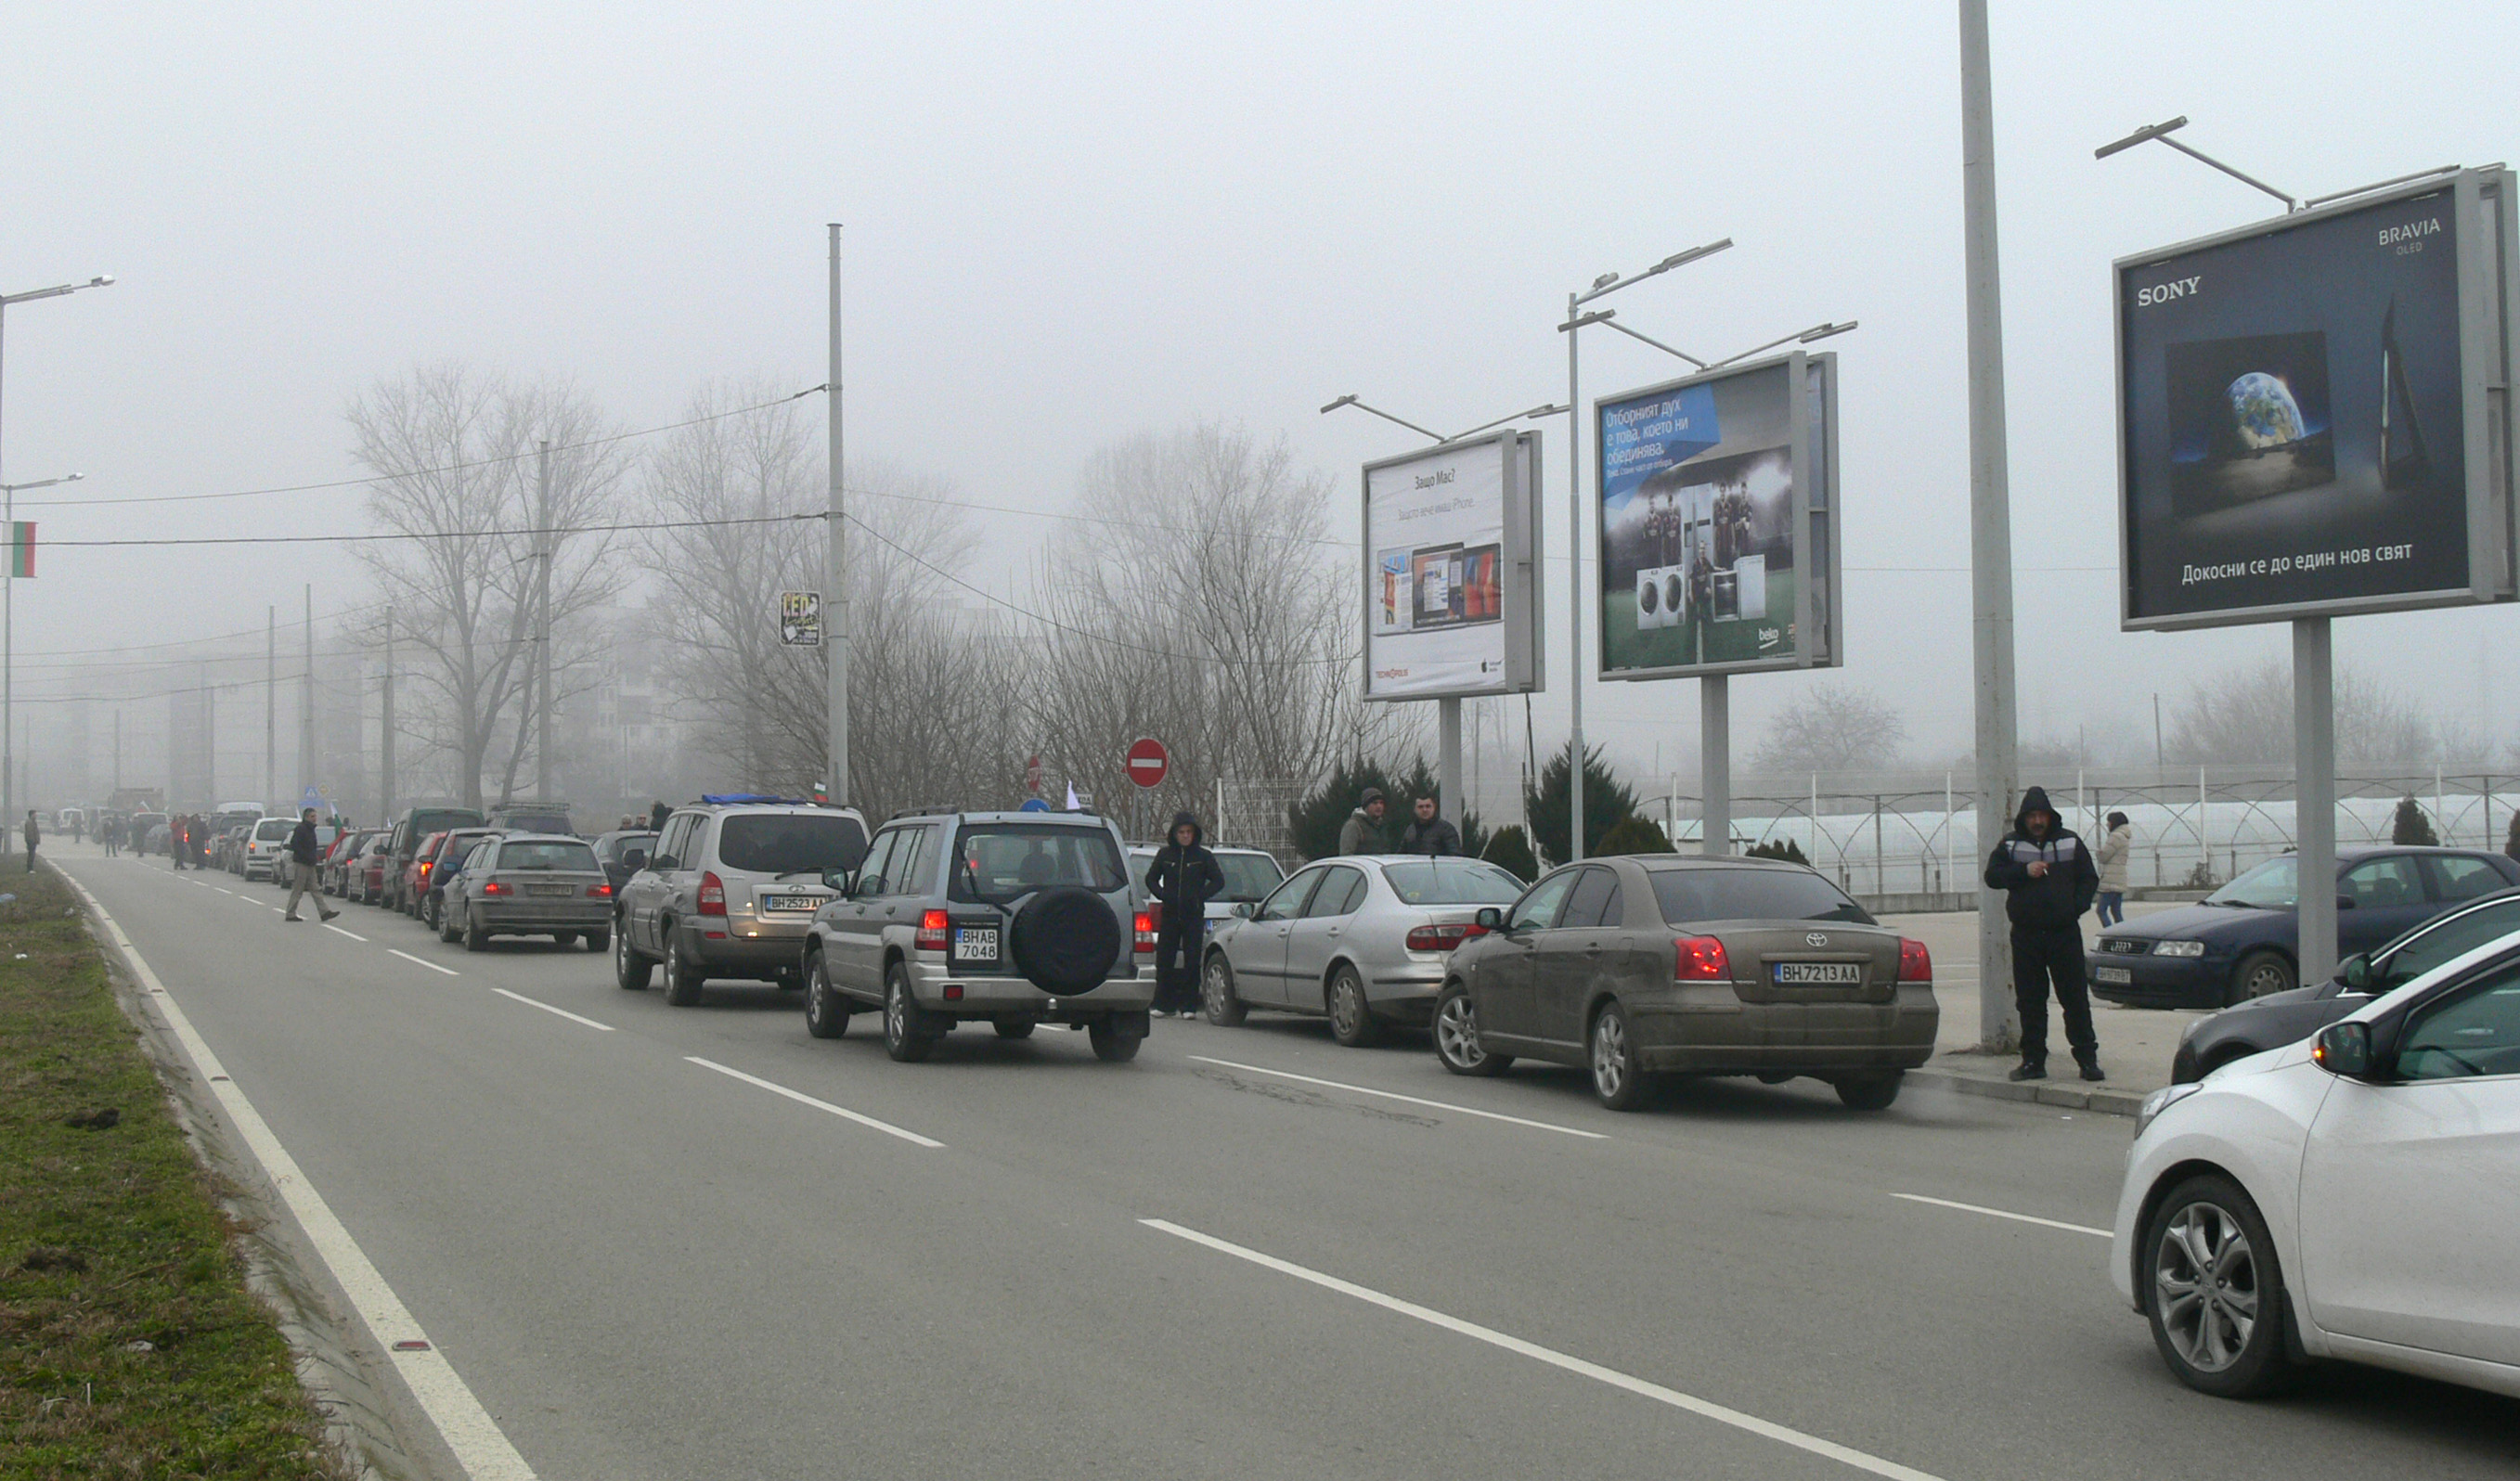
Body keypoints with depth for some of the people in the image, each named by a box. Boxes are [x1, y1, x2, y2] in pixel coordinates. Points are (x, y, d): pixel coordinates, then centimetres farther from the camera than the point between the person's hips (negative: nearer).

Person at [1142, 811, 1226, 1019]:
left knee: (1192, 961, -3)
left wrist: (1200, 896, -7)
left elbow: (1218, 881, 6)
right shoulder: (1165, 854, 7)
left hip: (1194, 916, -2)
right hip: (1170, 914, 2)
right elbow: (1151, 878, 16)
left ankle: (1188, 1006, 3)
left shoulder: (1203, 856, 2)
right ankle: (1163, 1004, 8)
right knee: (1164, 960, 0)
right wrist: (1162, 895, -1)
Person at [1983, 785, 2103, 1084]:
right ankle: (2033, 1061, 10)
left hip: (2065, 932, -1)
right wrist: (2025, 871, -13)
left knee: (2075, 997, -1)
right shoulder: (2010, 845, 7)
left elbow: (2089, 879, 11)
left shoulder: (2070, 842, 7)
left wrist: (2077, 906, -5)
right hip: (2026, 934, 1)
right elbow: (1992, 876, 0)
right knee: (2030, 1001, 3)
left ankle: (2087, 1058, 4)